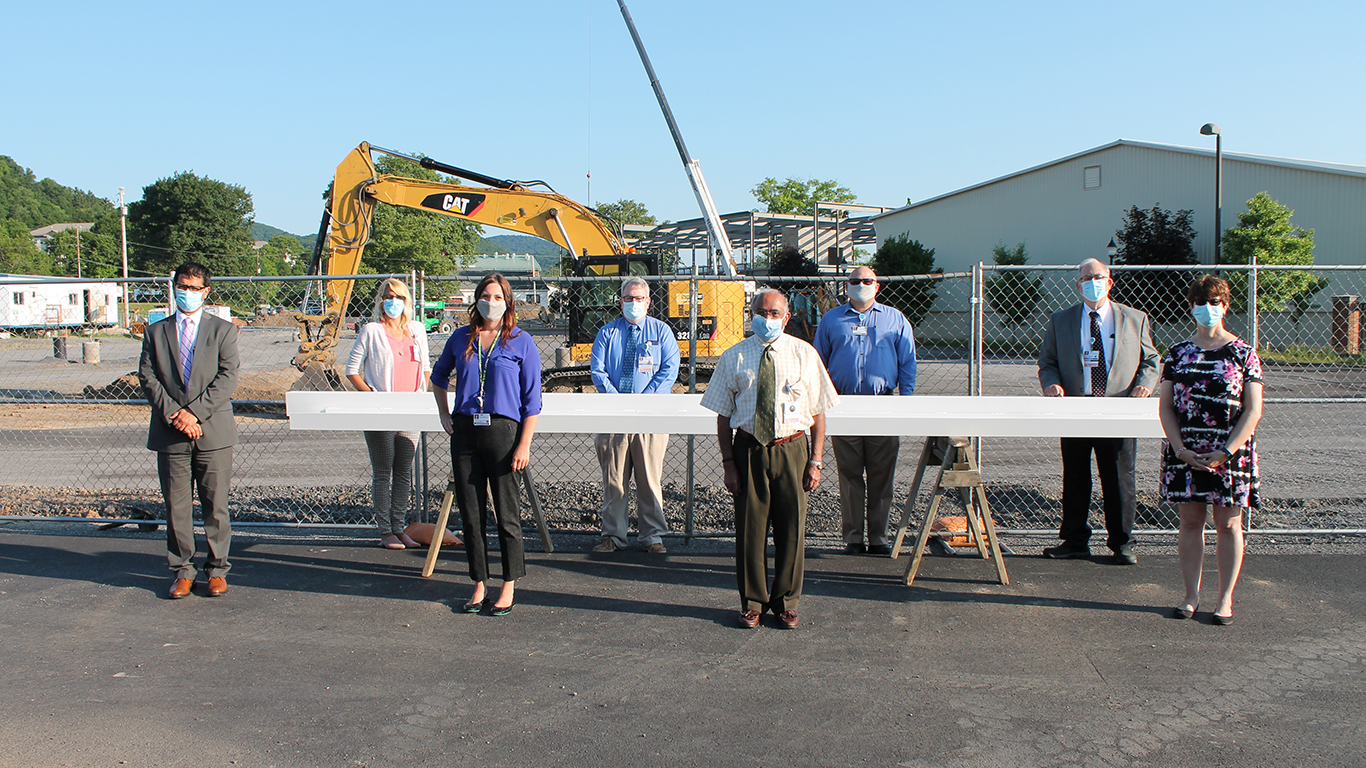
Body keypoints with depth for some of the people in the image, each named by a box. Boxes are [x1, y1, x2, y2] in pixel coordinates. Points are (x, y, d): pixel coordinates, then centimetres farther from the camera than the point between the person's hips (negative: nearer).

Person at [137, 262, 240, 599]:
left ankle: (216, 570, 14)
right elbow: (147, 378, 3)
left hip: (213, 432, -2)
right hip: (170, 435, 2)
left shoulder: (223, 331, 6)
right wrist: (174, 416, -10)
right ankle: (182, 571, 16)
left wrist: (194, 412, -13)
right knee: (176, 507, 5)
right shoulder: (156, 332, 12)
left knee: (216, 505, 3)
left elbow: (227, 378, -4)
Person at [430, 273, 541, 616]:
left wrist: (524, 444, -9)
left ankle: (509, 588, 14)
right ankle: (479, 586, 19)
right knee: (470, 513, 8)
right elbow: (439, 375, 28)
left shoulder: (521, 342, 0)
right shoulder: (461, 339, 9)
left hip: (503, 430, -4)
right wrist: (444, 414, 16)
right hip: (464, 432, 4)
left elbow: (532, 399, -2)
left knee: (507, 514, 2)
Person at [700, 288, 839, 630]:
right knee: (750, 528, 5)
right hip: (748, 449, 0)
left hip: (792, 450, 0)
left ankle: (786, 602, 23)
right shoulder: (734, 358, 2)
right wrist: (729, 462, -4)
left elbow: (818, 413, 4)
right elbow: (723, 415, 4)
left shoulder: (804, 354, 2)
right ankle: (752, 602, 22)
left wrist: (815, 461, -3)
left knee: (791, 528, 6)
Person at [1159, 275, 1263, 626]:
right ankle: (1191, 595, 15)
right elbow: (1165, 406, 6)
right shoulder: (1178, 353, 7)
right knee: (1190, 522, 6)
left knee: (1228, 524, 4)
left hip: (1230, 454, -2)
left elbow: (1253, 411, -4)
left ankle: (1225, 599, 13)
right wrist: (1181, 449, -7)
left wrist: (1226, 452, -13)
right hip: (1185, 454, 2)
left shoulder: (1243, 354, 0)